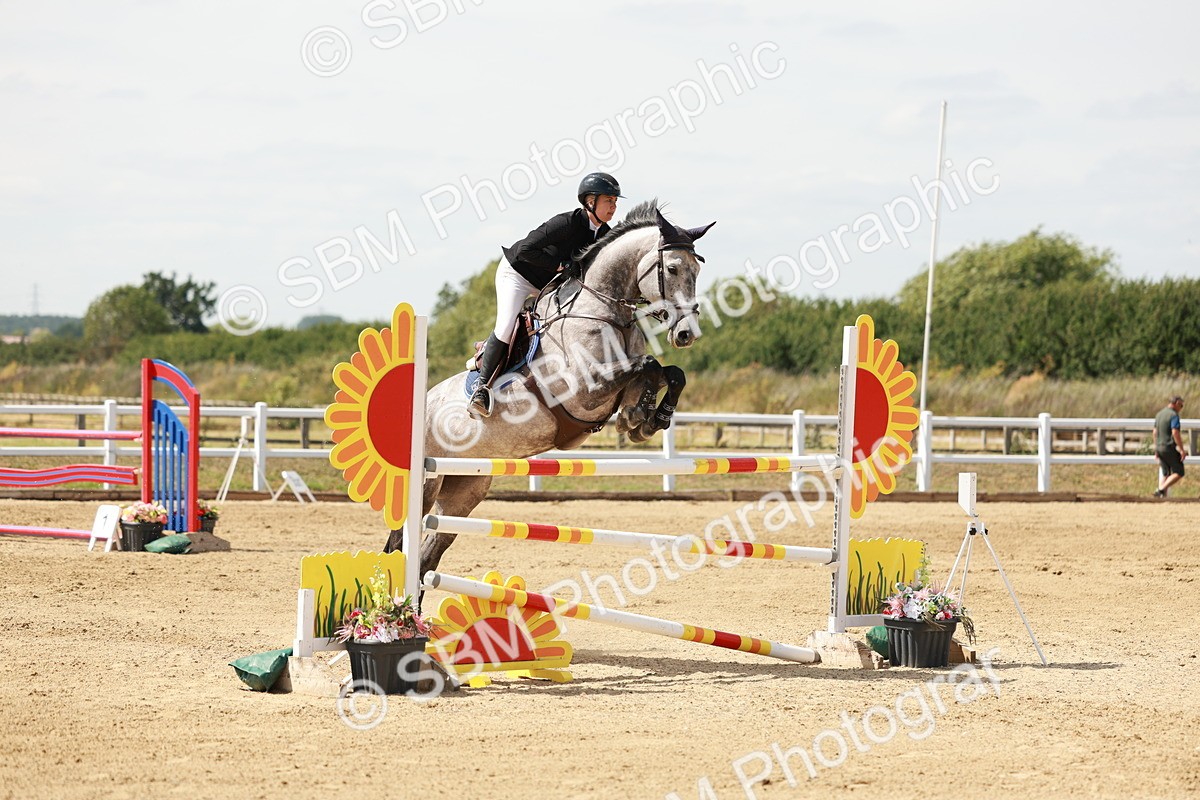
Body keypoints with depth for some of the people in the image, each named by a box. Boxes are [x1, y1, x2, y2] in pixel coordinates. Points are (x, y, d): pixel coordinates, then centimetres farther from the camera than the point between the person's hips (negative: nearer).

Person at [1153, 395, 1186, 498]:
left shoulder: (1159, 414, 14)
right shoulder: (1174, 415, -12)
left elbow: (1155, 433, 18)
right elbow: (1175, 433, -21)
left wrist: (1156, 450, 23)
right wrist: (1181, 450, -19)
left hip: (1160, 448, 8)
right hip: (1170, 448, -8)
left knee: (1165, 473, 13)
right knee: (1178, 473, -3)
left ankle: (1163, 496, 4)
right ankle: (1161, 490, -18)